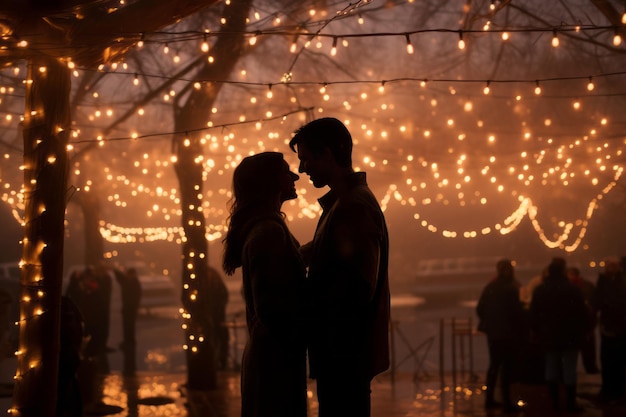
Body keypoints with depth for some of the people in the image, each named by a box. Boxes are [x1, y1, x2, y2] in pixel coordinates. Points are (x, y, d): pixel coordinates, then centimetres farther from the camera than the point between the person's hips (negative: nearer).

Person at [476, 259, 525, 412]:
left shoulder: (490, 288, 4)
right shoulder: (511, 289, -16)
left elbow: (480, 308, 5)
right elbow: (517, 311, -18)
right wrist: (520, 327, -3)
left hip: (492, 331, 7)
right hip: (507, 332, -7)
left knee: (494, 364, 16)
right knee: (507, 366, -1)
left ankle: (489, 399, 20)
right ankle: (506, 402, 0)